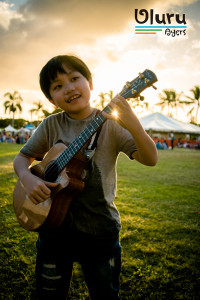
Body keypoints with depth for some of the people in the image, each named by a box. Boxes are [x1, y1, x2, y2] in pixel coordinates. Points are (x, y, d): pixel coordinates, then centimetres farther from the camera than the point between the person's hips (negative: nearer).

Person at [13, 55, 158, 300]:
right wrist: (27, 178, -14)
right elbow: (22, 157, 9)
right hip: (55, 225, 2)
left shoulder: (110, 123, -8)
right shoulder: (51, 126, -1)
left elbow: (150, 160, -15)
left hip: (100, 227, -1)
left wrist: (133, 125, -34)